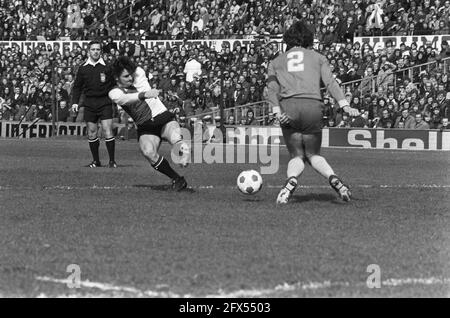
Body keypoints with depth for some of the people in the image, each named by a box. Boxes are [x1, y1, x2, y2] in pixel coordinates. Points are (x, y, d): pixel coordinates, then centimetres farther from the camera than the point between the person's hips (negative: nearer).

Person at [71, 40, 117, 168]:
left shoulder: (107, 67, 0)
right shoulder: (83, 68, 8)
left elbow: (115, 84, 2)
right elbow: (77, 87, 15)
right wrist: (75, 102, 6)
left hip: (105, 101, -3)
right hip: (89, 104, 3)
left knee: (107, 130, -10)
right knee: (92, 132, 4)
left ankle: (112, 160, -3)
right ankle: (96, 161, 14)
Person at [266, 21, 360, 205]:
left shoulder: (276, 62, 23)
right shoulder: (318, 58, 21)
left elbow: (272, 89, 7)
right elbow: (330, 83, 5)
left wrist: (277, 112, -5)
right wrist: (345, 106, -5)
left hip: (288, 107, 0)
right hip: (313, 106, 0)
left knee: (296, 156, 10)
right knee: (313, 155, 15)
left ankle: (292, 180, -23)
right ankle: (334, 180, -12)